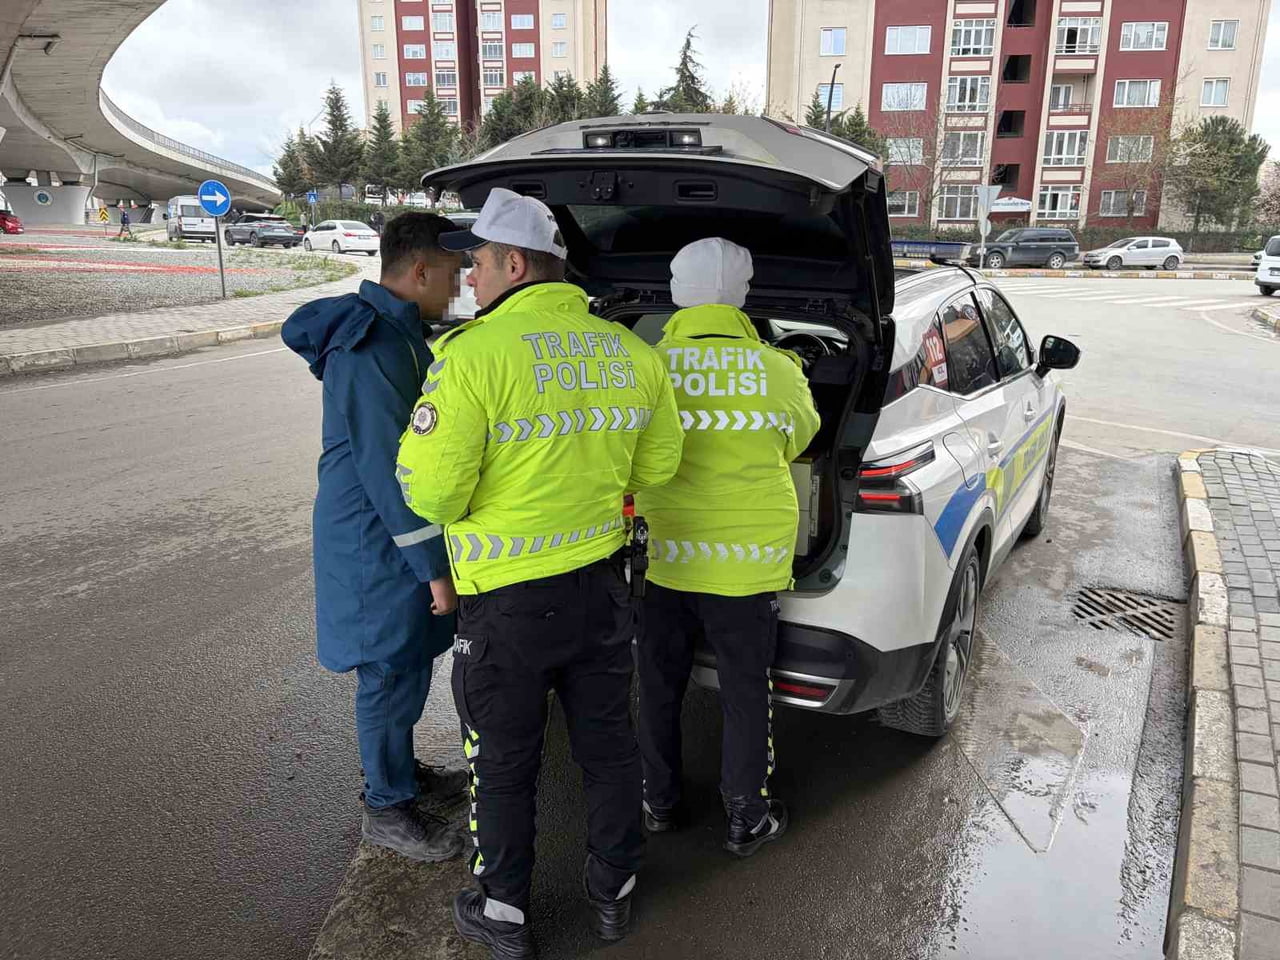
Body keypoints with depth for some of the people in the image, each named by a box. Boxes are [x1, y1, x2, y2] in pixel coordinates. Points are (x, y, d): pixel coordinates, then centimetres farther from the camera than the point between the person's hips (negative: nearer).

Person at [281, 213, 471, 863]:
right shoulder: (371, 346, -23)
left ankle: (401, 772, 39)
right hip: (377, 542, -10)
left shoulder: (396, 331, 10)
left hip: (392, 532, 10)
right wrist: (432, 564, -21)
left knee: (406, 665, 21)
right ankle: (386, 809, 22)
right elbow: (385, 468, -25)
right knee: (392, 675, 4)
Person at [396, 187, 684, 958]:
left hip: (509, 603, -5)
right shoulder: (630, 352, -1)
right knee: (609, 744, 21)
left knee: (504, 767, 15)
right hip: (602, 585, 5)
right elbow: (658, 465, 9)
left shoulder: (475, 354, -20)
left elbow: (432, 493, -19)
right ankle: (615, 892, 41)